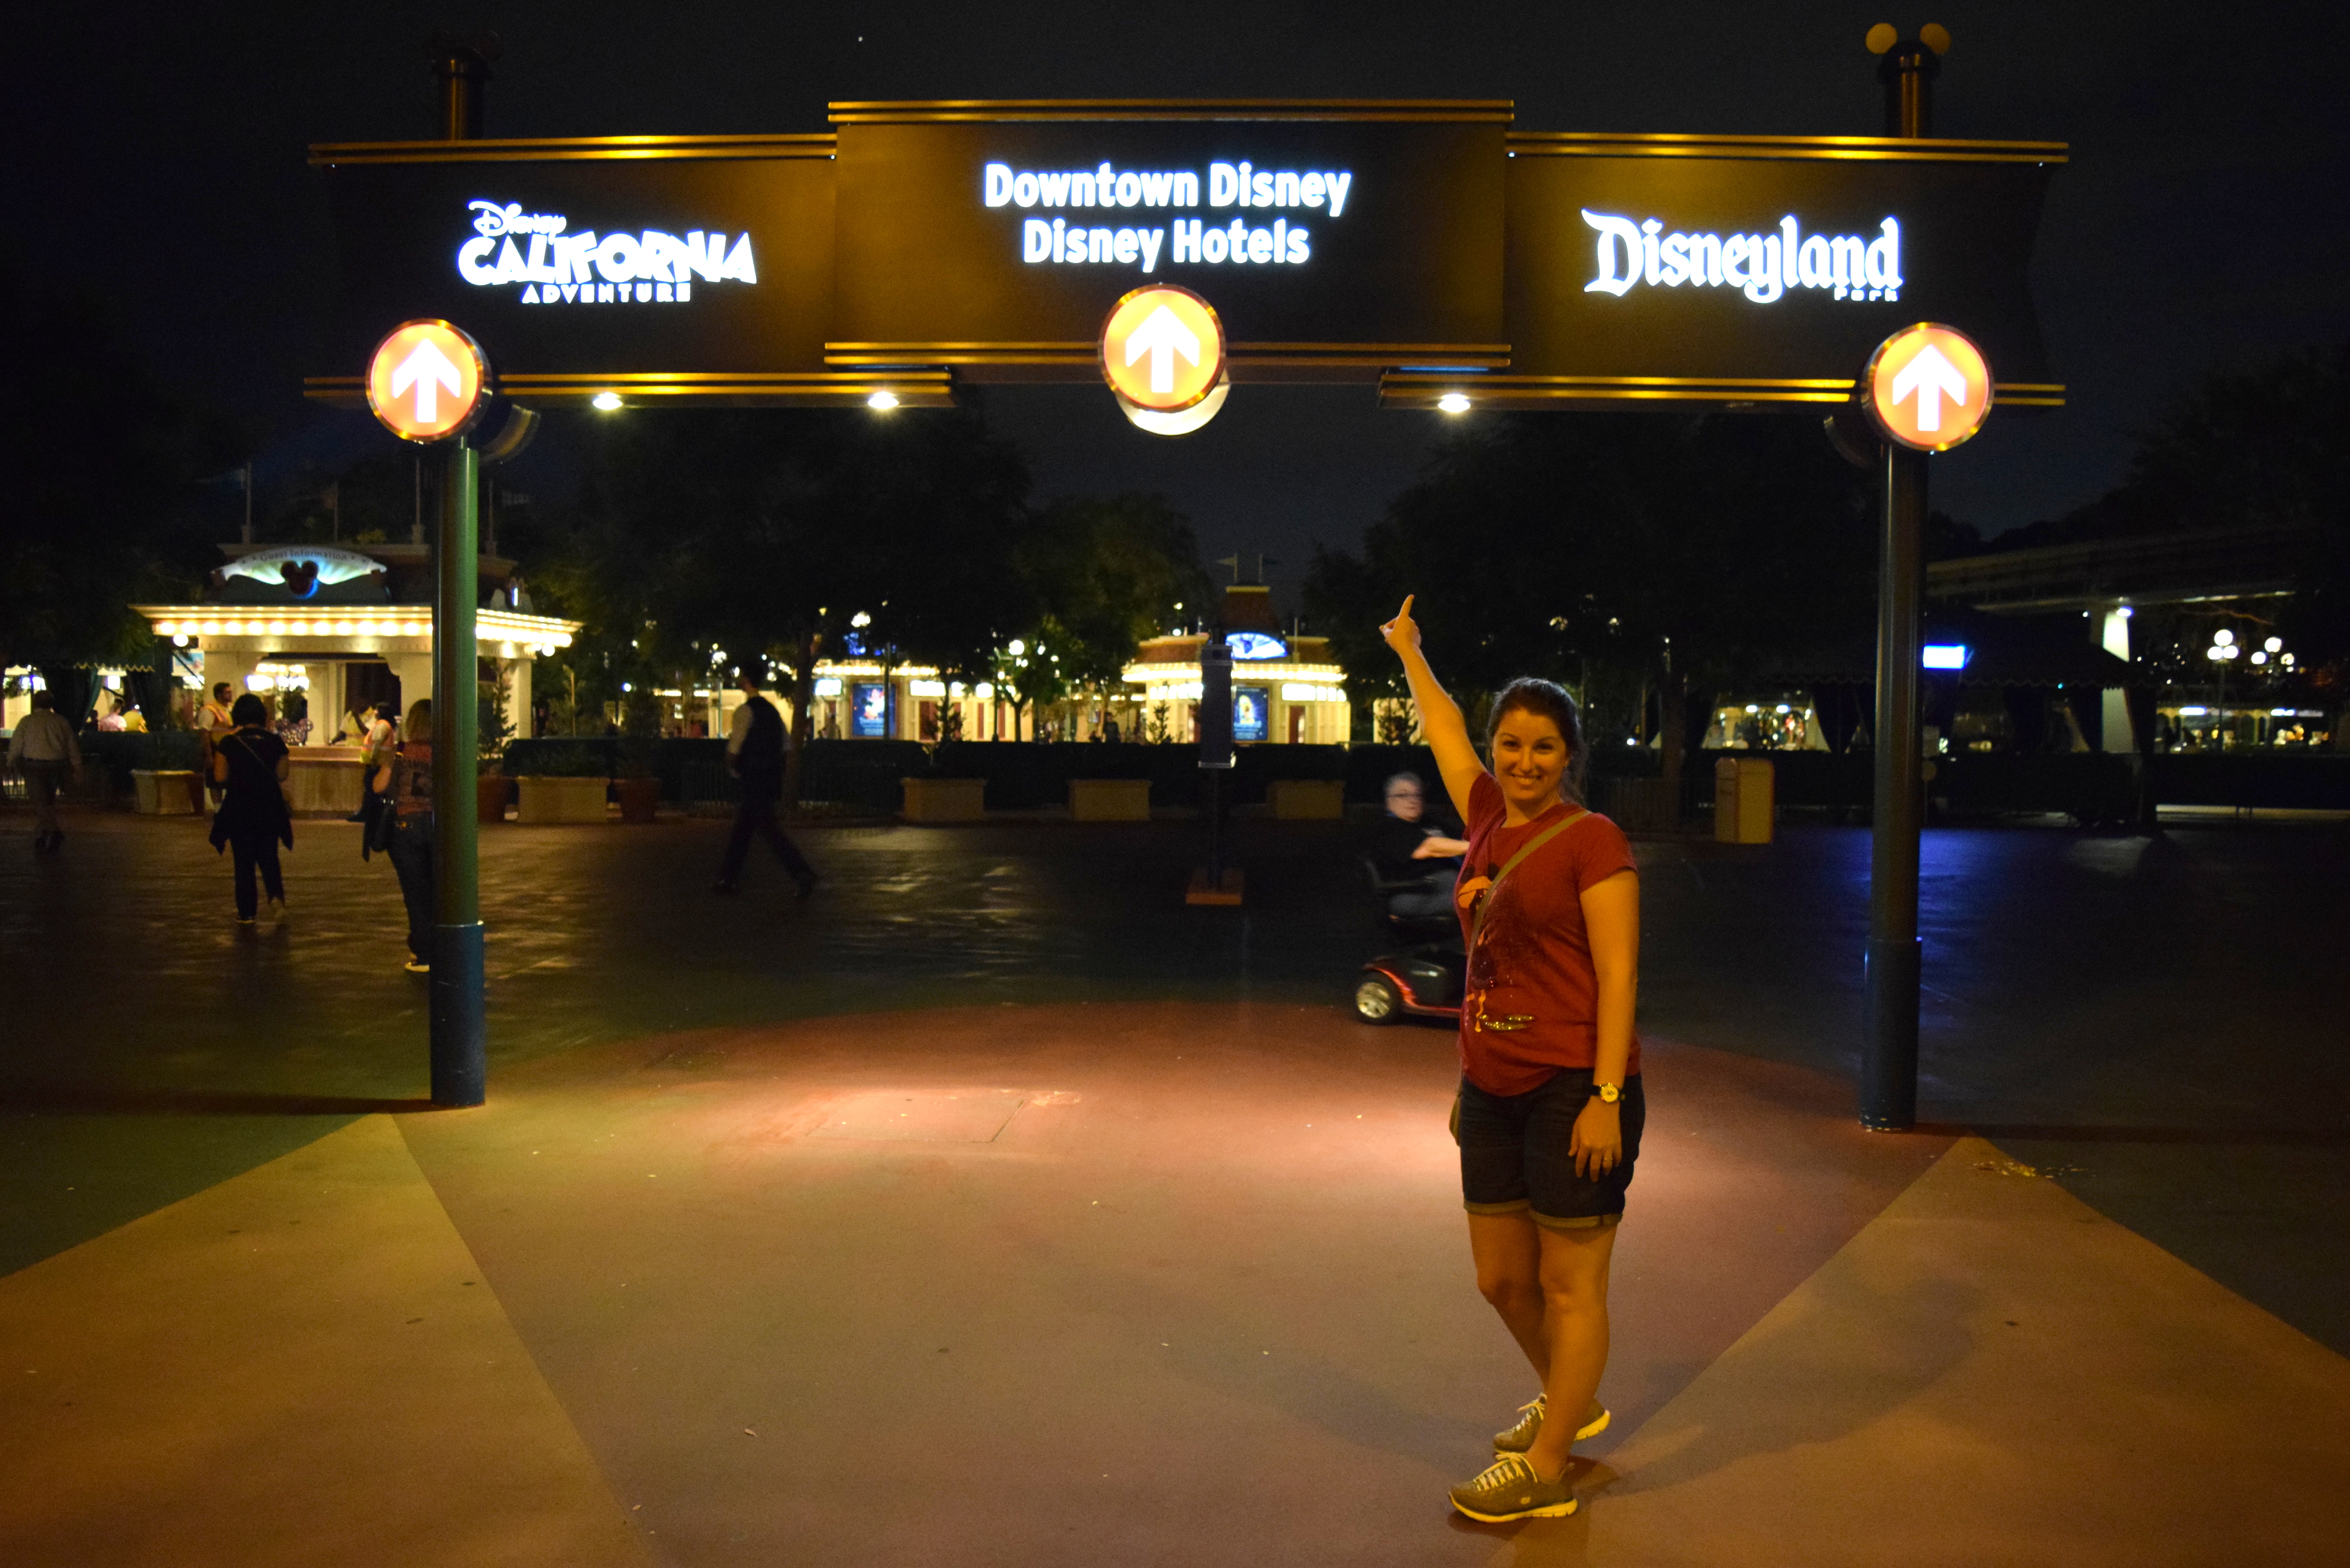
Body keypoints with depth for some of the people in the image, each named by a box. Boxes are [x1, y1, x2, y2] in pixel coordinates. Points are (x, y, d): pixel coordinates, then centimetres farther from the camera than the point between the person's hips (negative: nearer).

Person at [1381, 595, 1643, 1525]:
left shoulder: (1590, 840, -9)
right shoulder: (1490, 819, 9)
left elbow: (1618, 975, -13)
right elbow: (1445, 734, 26)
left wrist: (1607, 1098, -18)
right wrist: (1407, 653, 40)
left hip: (1573, 1092, -7)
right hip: (1492, 1091, 8)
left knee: (1569, 1286, 3)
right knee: (1503, 1279, 16)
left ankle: (1544, 1471, 14)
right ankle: (1571, 1402, 40)